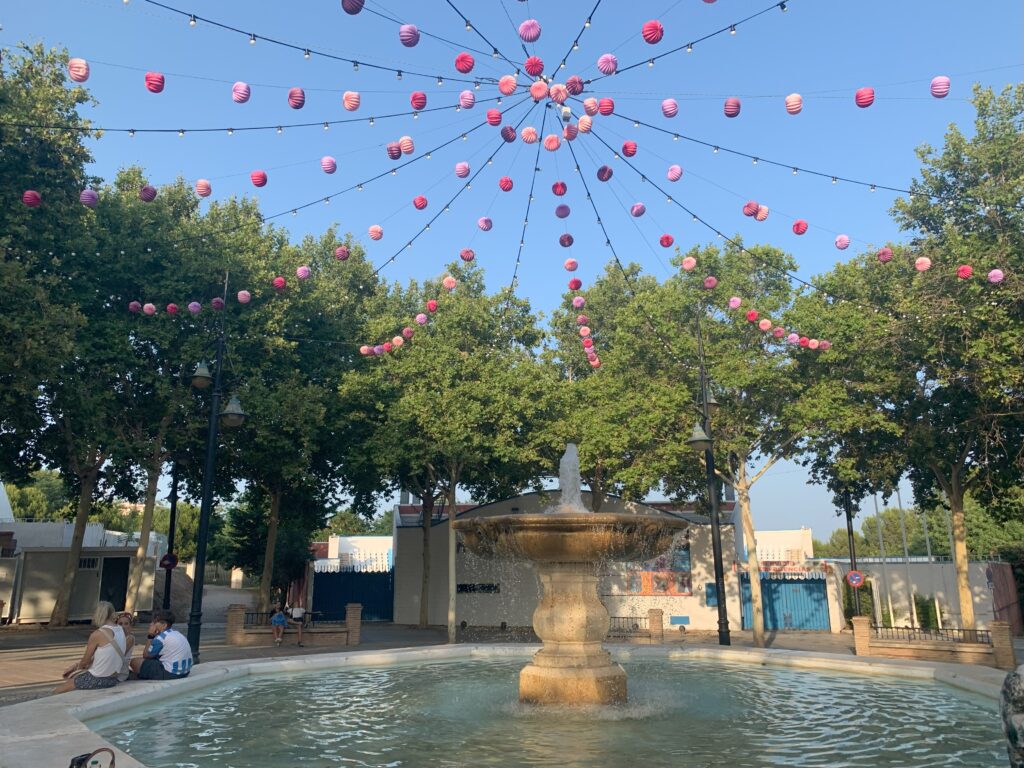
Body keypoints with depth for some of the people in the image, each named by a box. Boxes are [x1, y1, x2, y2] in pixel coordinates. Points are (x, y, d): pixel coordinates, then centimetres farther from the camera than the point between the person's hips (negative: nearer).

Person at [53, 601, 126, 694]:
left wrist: (78, 667, 17)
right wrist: (75, 666, 18)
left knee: (56, 691, 8)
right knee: (71, 676, 28)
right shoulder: (120, 630, 3)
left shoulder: (97, 634, -18)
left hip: (97, 679, -8)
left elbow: (85, 661, -5)